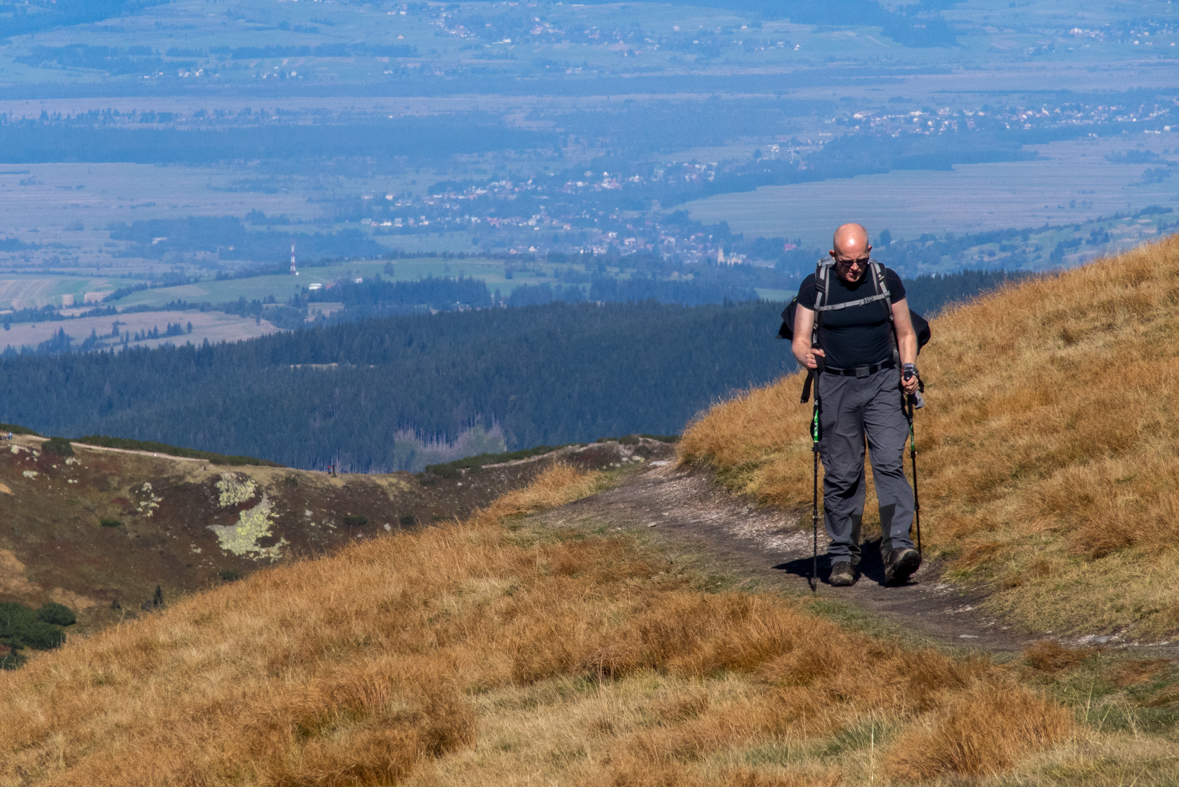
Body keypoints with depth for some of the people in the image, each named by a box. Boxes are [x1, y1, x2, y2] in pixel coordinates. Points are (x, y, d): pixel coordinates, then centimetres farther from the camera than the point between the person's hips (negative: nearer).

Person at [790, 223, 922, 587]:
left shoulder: (888, 281, 2)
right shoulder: (814, 287, -2)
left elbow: (906, 333, 11)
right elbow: (799, 341, 0)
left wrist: (909, 369, -7)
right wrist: (807, 355, -24)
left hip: (882, 383, 0)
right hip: (835, 386, 0)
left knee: (890, 463, -15)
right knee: (841, 474, 1)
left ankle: (897, 546, -22)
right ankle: (843, 556, 10)